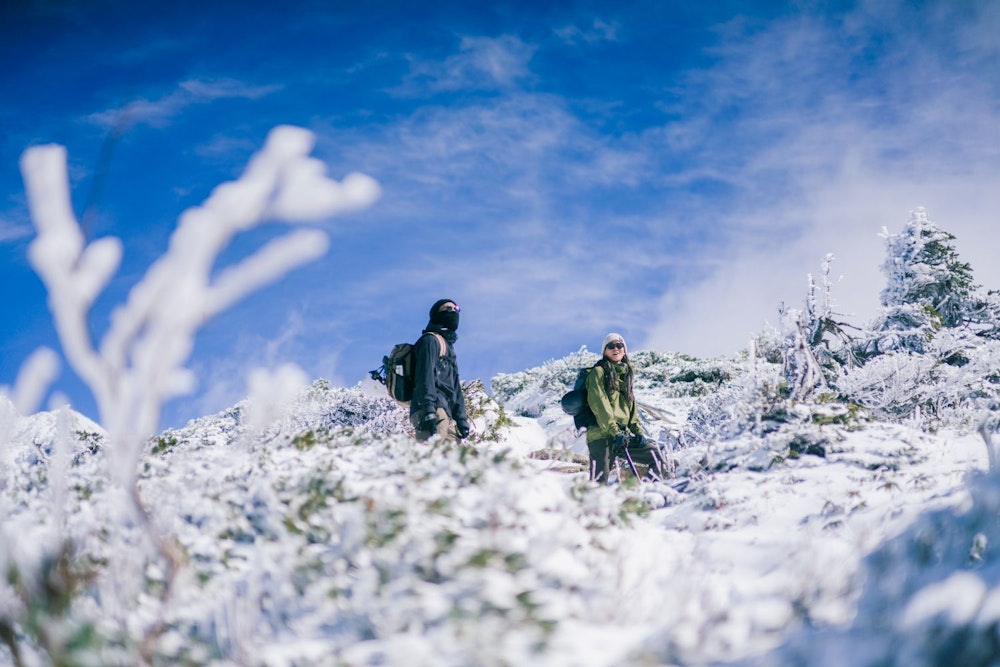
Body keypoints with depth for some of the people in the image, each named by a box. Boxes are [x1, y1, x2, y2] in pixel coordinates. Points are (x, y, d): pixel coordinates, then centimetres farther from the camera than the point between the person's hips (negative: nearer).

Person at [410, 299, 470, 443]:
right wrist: (429, 412, -23)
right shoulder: (431, 340, 2)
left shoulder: (448, 345, 31)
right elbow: (425, 376, -12)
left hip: (446, 415, 9)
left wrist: (461, 420, 21)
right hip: (434, 412, -9)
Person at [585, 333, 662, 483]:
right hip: (602, 435, -7)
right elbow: (599, 404, -11)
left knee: (654, 456, 2)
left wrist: (637, 431, 7)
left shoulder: (626, 375, 22)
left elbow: (631, 406, 22)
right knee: (599, 481, -15)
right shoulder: (599, 372, 0)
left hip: (624, 435, 7)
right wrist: (614, 431, -20)